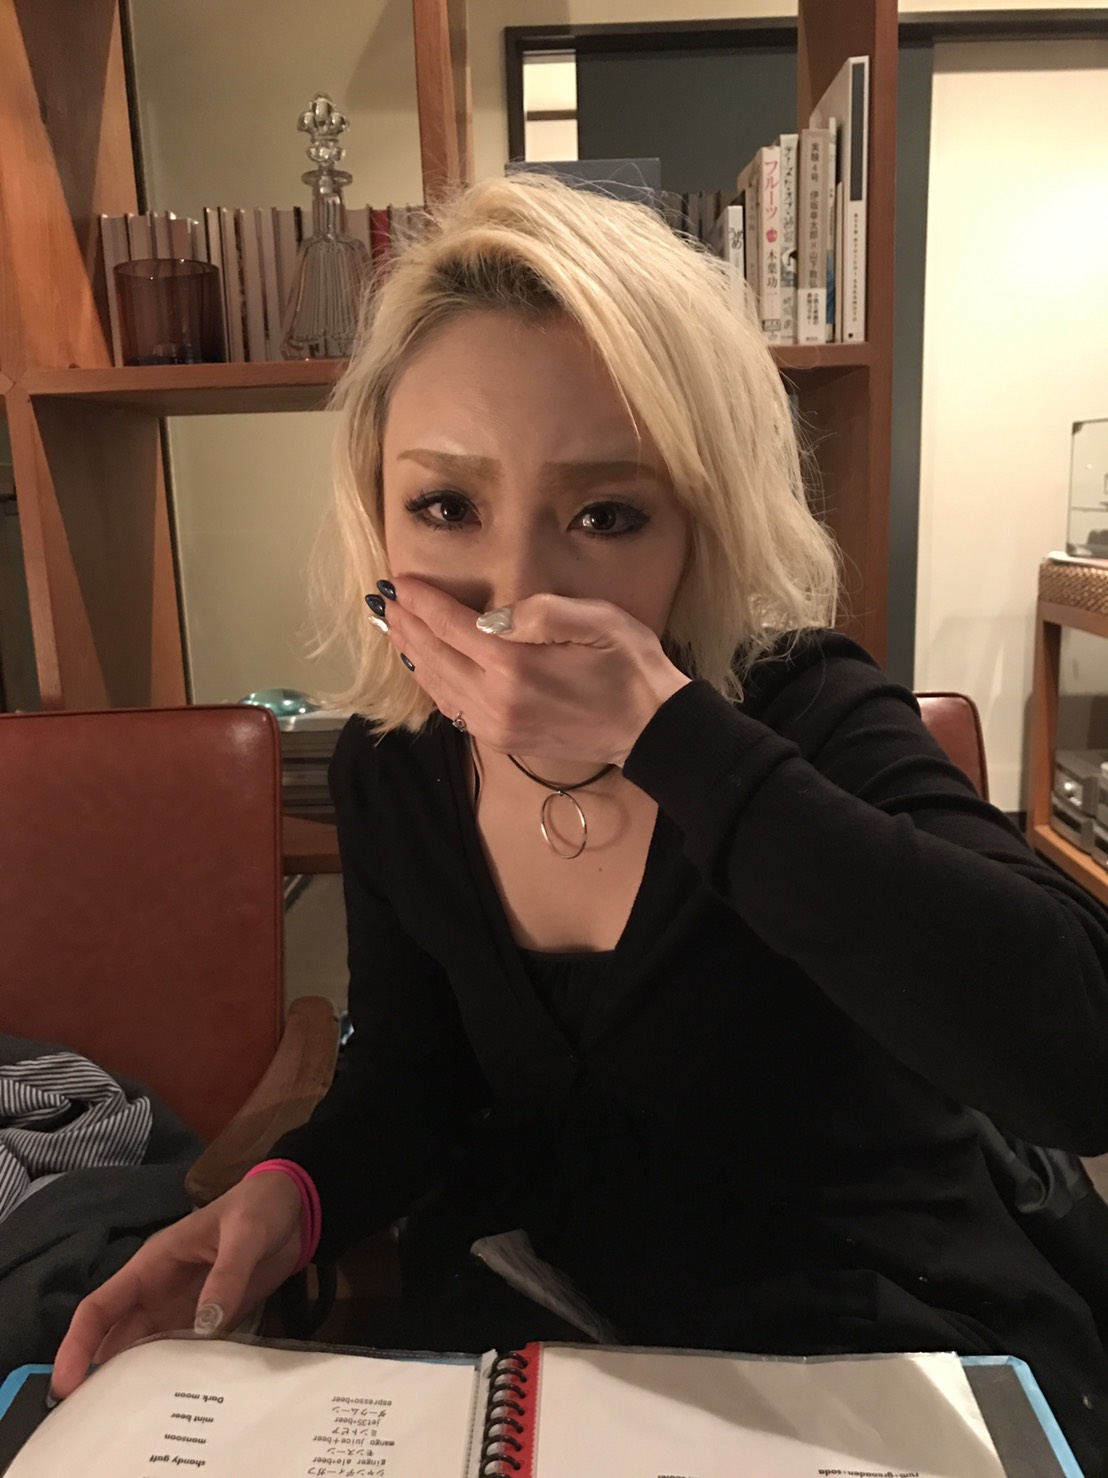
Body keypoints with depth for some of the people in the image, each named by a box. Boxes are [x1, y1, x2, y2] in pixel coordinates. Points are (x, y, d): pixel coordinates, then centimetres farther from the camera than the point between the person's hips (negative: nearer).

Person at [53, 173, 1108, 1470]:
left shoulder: (805, 714, -22)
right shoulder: (389, 772, -10)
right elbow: (413, 1072, 3)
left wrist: (665, 733, -40)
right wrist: (290, 1194, -18)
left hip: (882, 1349, -1)